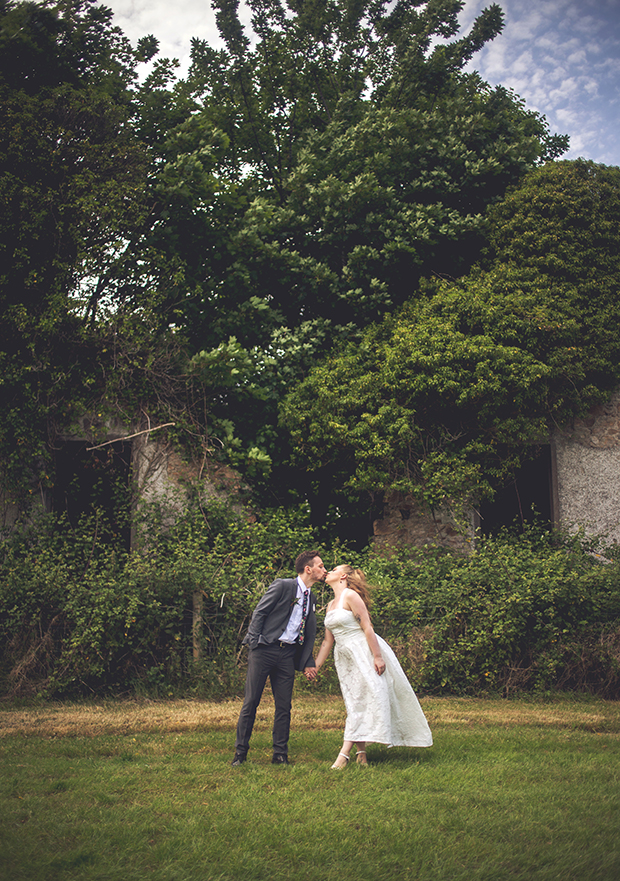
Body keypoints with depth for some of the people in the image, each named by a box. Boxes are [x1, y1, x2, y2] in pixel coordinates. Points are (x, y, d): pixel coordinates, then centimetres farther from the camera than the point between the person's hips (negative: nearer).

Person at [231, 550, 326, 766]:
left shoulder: (311, 598, 16)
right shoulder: (282, 586, -4)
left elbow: (309, 634, 18)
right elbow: (259, 613, -5)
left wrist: (308, 663, 10)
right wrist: (254, 644, -12)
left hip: (288, 655, 6)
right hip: (265, 650, -6)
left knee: (284, 706, 5)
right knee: (251, 702, -2)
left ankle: (280, 754, 14)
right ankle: (240, 753, 6)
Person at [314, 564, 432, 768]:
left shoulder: (351, 596, -9)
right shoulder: (331, 605, 15)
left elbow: (367, 627, -14)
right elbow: (328, 640, 18)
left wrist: (377, 657, -19)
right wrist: (315, 667, 15)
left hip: (363, 652, -8)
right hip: (344, 657, 8)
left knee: (361, 702, -8)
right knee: (354, 703, 6)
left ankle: (344, 753, -13)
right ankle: (361, 752, 7)